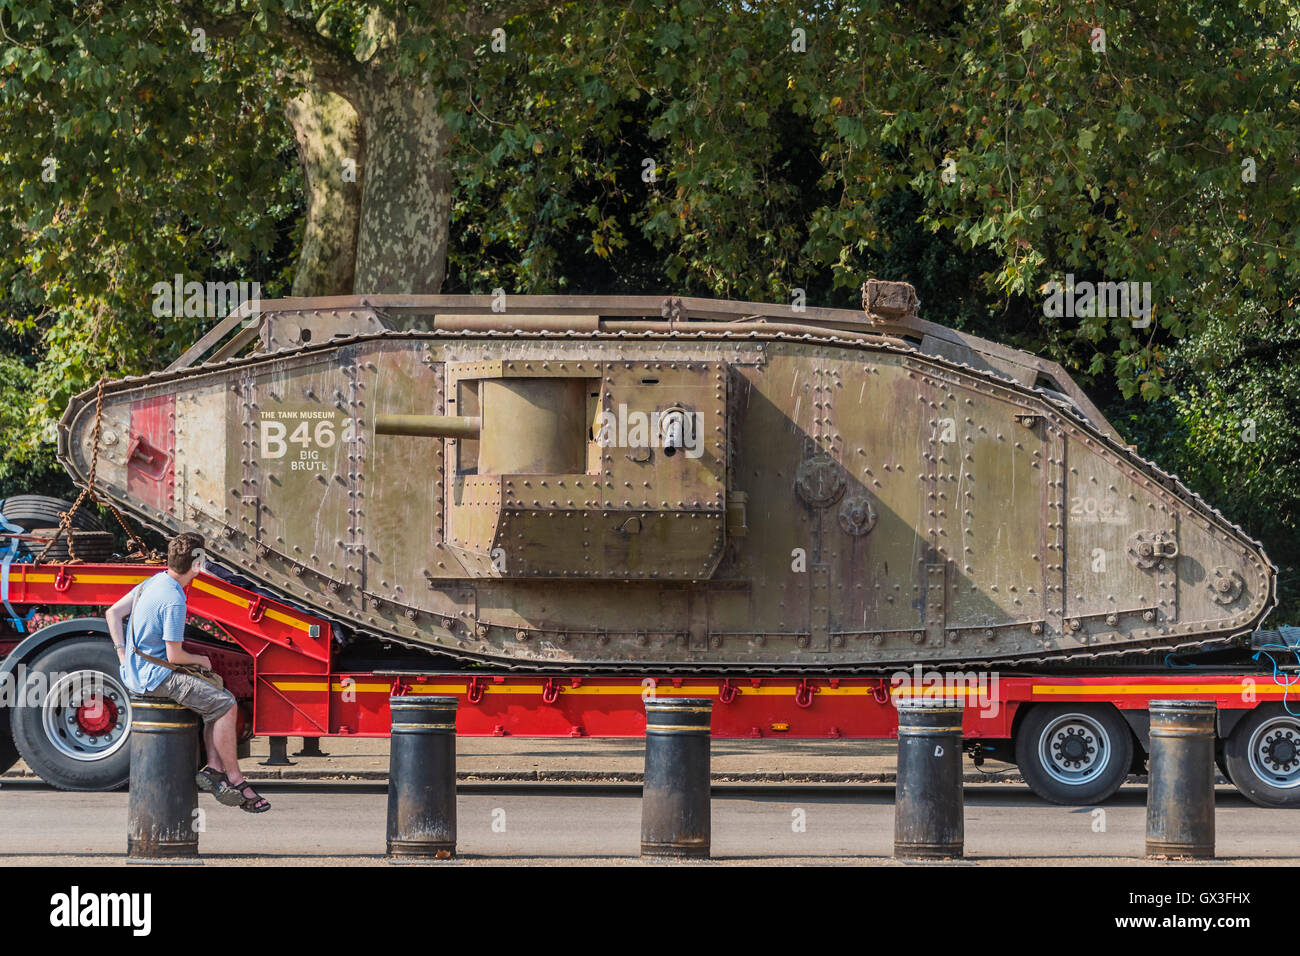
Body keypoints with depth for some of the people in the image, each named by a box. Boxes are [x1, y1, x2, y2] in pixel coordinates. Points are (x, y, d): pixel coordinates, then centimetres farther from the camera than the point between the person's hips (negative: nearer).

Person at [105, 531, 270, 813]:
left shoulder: (153, 583, 8)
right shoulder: (174, 600, -21)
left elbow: (112, 614, 15)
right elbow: (174, 656, -19)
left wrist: (124, 657, 11)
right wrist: (200, 660, 1)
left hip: (134, 672, 10)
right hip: (154, 677, -10)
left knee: (219, 697, 11)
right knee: (224, 705, -16)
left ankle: (214, 768, 2)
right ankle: (235, 780, -11)